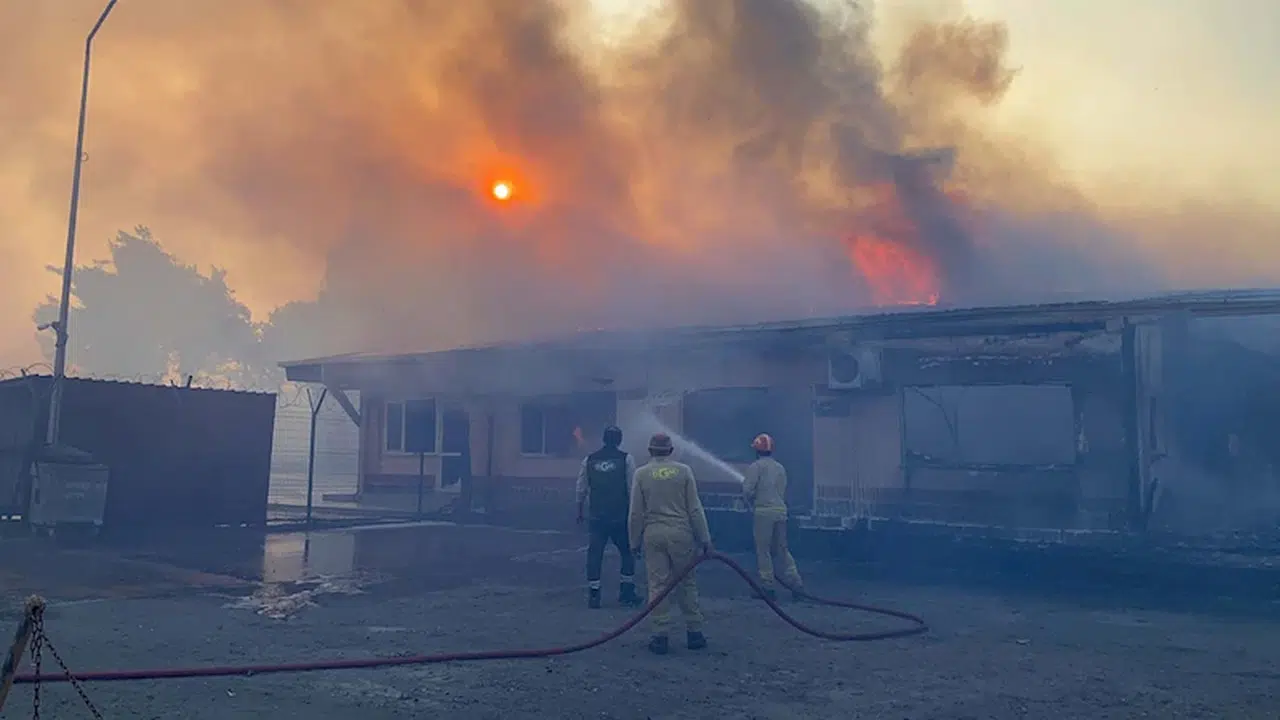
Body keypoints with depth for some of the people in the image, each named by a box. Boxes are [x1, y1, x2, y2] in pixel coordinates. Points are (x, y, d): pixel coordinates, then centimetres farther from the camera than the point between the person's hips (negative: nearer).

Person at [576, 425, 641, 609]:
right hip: (620, 516, -2)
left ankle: (593, 594, 4)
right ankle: (626, 591, 13)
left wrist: (580, 511, 19)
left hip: (597, 516, 2)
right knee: (628, 552, 12)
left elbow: (581, 489, 9)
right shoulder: (626, 459, -5)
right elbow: (632, 489, -5)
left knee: (594, 554, 6)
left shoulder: (589, 460, 4)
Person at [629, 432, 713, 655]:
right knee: (686, 583, 10)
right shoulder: (684, 471, 0)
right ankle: (694, 632, 14)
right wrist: (704, 539, 4)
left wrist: (635, 541, 11)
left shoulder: (641, 473, 1)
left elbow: (636, 513, 2)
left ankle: (661, 635, 5)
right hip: (681, 534, 0)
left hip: (653, 534, 0)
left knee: (658, 585, 4)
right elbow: (695, 508, 0)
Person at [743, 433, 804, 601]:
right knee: (782, 550, 14)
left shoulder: (755, 466, -5)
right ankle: (796, 585, 9)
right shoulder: (780, 468, 14)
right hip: (781, 510, 6)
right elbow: (782, 492, 17)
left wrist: (751, 504, 6)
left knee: (763, 550, 3)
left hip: (763, 511, -6)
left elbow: (747, 490, -11)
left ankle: (768, 587, 5)